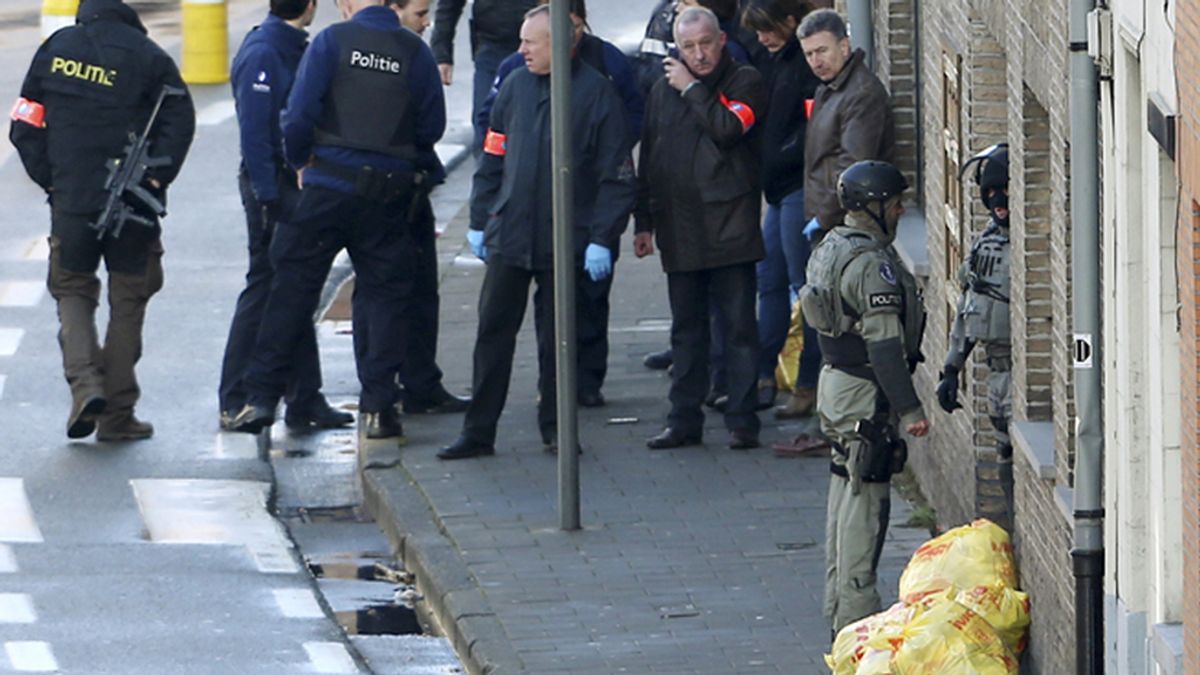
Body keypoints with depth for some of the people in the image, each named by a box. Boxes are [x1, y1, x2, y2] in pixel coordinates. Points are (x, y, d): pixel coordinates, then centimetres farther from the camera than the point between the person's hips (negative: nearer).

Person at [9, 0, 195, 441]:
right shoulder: (148, 57, -4)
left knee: (72, 289, 15)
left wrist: (50, 180, 9)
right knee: (127, 299, 10)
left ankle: (84, 380, -9)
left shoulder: (55, 50, 3)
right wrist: (155, 177, -6)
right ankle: (117, 415, 10)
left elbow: (25, 126, 3)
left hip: (71, 199, 1)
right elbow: (179, 121, -12)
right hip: (133, 205, -1)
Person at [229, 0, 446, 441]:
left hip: (328, 188, -1)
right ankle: (378, 408, 4)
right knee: (384, 294, 9)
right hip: (389, 195, 2)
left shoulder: (332, 41, -5)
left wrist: (299, 160, 8)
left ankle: (261, 398, 2)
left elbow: (299, 114, -8)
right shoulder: (416, 53, 0)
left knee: (293, 288, 4)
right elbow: (432, 127, 3)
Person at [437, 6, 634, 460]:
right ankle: (478, 433, 6)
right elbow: (493, 159, 13)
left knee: (557, 339, 6)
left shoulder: (596, 92, -5)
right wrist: (479, 221, 10)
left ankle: (555, 428, 19)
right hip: (508, 236, 3)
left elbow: (615, 174, -5)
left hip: (563, 241, -3)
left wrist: (601, 239, -10)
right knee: (493, 333, 2)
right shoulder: (516, 86, 7)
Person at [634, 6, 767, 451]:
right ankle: (684, 419, 13)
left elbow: (728, 129, -19)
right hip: (680, 229, 5)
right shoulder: (664, 90, 14)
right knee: (686, 330, 9)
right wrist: (643, 222, 15)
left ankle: (741, 419, -1)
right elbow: (647, 160, 18)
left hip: (730, 227, -5)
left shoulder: (744, 83, 0)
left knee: (738, 326, -3)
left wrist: (693, 89, -8)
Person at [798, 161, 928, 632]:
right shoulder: (870, 264, -21)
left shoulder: (830, 248, 11)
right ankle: (857, 615, -8)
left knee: (844, 495, 16)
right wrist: (908, 408, -24)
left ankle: (839, 608, 23)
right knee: (865, 501, -8)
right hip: (865, 397, -10)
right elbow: (884, 344, -25)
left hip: (835, 381, 10)